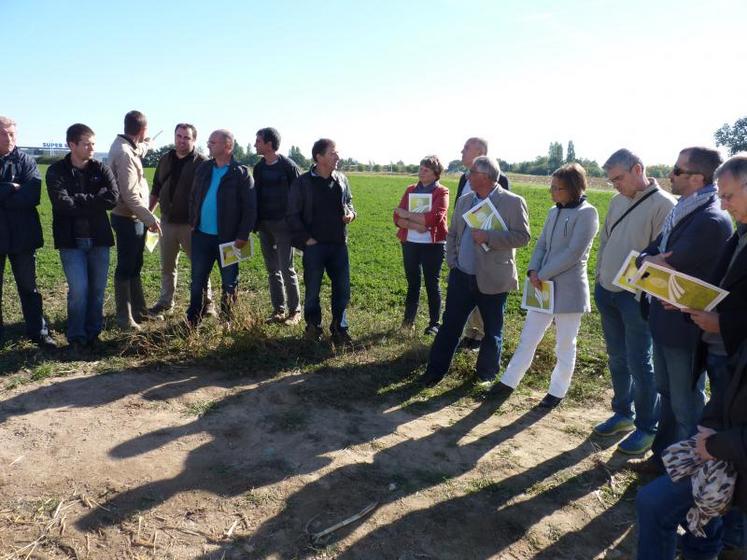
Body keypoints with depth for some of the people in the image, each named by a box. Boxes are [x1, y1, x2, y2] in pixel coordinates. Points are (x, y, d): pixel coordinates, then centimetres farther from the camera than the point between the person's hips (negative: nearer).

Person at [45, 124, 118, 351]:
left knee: (98, 289, 7)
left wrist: (78, 201, -12)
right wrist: (93, 202, -10)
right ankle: (76, 337, 9)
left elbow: (112, 198, -12)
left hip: (98, 238, 3)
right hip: (71, 240, -2)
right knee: (79, 288, -9)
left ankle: (93, 333, 22)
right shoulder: (56, 171, -2)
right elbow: (62, 203, -17)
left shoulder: (102, 169, 4)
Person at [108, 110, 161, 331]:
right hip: (128, 219, -10)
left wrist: (145, 145, 50)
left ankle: (139, 309, 29)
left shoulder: (126, 147, 9)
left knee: (134, 267, 17)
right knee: (126, 268, 0)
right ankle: (124, 317, 10)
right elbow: (130, 195, -25)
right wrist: (150, 218, -23)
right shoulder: (124, 153, -20)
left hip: (133, 218, 10)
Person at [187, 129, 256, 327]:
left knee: (229, 283, 9)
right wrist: (193, 223, 7)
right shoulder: (203, 168, 8)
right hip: (201, 236, 5)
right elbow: (193, 198, 16)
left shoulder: (241, 173, -8)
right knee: (197, 280, 10)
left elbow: (250, 207, -11)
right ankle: (193, 320, 22)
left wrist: (243, 235, -15)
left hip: (228, 238, -4)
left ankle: (227, 321, 23)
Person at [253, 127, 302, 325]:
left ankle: (294, 310, 10)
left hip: (283, 225, -6)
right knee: (272, 270, 9)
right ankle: (278, 310, 18)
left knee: (286, 269, -3)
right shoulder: (259, 167, 9)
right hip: (264, 226, 6)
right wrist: (255, 223, 7)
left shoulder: (288, 166, -8)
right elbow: (255, 195, 13)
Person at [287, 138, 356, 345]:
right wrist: (306, 238, -10)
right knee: (313, 289, 7)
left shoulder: (341, 180, 5)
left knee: (342, 289, 7)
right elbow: (293, 215, -6)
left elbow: (348, 201, 21)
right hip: (314, 245, -4)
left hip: (339, 244, 4)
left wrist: (351, 213, -1)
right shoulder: (303, 182, -8)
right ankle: (313, 327, 25)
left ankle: (339, 328, 22)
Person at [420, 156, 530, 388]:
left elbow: (522, 236, -14)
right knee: (450, 324, 10)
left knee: (492, 332, 10)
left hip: (492, 281, -4)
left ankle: (486, 375, 27)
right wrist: (452, 261, 5)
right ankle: (436, 369, 21)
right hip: (461, 277, 5)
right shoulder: (464, 201, 10)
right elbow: (452, 234, 16)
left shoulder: (513, 202, -8)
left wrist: (488, 237, -23)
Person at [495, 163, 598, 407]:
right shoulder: (554, 212, 11)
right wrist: (533, 271, -7)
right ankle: (509, 381, 22)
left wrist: (542, 275, -15)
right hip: (544, 286, 6)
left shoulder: (587, 213, -11)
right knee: (528, 338, 12)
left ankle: (558, 391, 23)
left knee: (565, 345, 8)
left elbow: (574, 252, -18)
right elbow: (542, 244, 11)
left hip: (569, 289, -6)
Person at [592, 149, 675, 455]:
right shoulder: (617, 201, 8)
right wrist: (600, 277, 13)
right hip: (607, 292, 7)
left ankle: (647, 428, 17)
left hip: (636, 297, -7)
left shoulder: (663, 204, -13)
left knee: (639, 364, 1)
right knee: (617, 359, 17)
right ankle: (623, 413, 32)